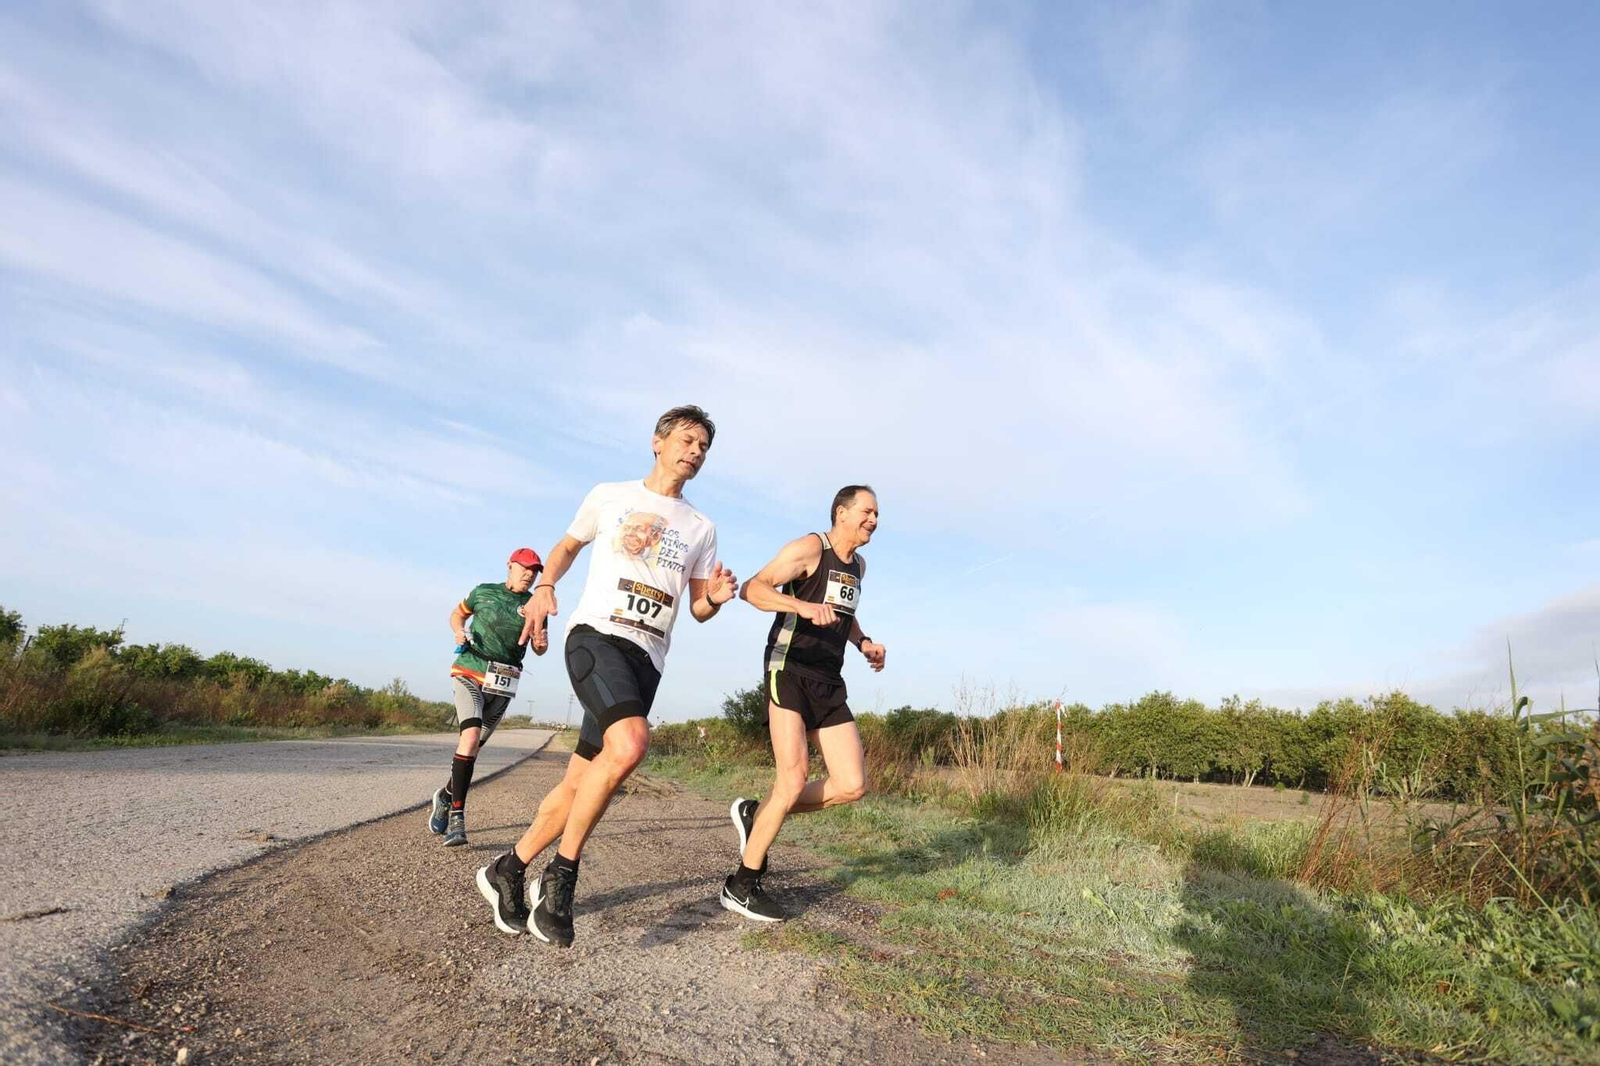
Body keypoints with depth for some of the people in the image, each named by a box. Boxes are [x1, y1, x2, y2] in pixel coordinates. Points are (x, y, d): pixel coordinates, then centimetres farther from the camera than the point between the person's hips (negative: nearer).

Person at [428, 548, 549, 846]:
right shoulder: (484, 591, 4)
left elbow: (539, 648, 11)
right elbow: (458, 613, 20)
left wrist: (541, 644, -13)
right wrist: (459, 631, -2)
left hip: (501, 685, 3)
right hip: (469, 673, -3)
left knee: (473, 746, 9)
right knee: (470, 737, -22)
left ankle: (446, 795, 34)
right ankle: (457, 815, -18)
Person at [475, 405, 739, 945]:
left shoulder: (702, 528, 16)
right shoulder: (609, 496, 10)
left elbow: (697, 609, 17)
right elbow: (568, 544, 23)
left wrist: (715, 598, -6)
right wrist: (544, 586, 4)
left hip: (647, 658, 4)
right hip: (597, 634, -4)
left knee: (582, 781, 4)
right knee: (630, 744, -29)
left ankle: (508, 869, 25)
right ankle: (562, 872, -13)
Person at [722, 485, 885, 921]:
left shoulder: (858, 564, 17)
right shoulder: (810, 547, -7)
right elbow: (753, 588, -16)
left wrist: (864, 644, 13)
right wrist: (803, 606, -31)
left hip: (829, 683, 8)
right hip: (789, 673, -8)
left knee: (852, 786, 0)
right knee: (794, 780, -14)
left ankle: (756, 814, 17)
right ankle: (742, 886, 3)